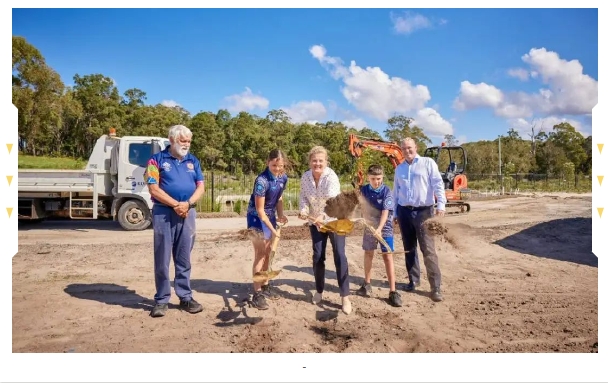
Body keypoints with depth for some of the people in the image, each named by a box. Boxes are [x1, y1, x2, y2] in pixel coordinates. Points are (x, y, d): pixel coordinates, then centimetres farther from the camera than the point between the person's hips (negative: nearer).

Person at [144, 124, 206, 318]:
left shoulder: (193, 161, 11)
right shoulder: (157, 159, -1)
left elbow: (200, 187, 6)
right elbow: (153, 188, -9)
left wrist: (187, 203, -11)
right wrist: (175, 205, -14)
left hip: (188, 213, 4)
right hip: (164, 213, -3)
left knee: (184, 258, 10)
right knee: (162, 258, 2)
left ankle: (185, 297, 18)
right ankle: (161, 300, 12)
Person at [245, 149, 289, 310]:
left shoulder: (283, 177, -4)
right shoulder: (262, 180, -27)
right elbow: (259, 210, -23)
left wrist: (280, 215, -5)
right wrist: (272, 229, -22)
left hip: (270, 215, 7)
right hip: (257, 217, -7)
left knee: (267, 253, 16)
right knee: (260, 254, -5)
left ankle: (265, 286, 30)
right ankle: (257, 294, 2)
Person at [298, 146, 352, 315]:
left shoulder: (331, 177, -24)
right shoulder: (305, 177, -8)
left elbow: (333, 200, -35)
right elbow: (303, 196, -1)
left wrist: (322, 216, -52)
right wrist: (303, 210, -22)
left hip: (334, 220, -4)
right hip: (315, 222, 4)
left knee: (339, 256, -7)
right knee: (317, 257, 7)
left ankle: (345, 297, 0)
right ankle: (319, 291, 26)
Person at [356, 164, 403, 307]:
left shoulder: (386, 192, -15)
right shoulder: (364, 190, -4)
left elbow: (385, 212, -23)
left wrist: (379, 229, -32)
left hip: (384, 228, -4)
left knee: (387, 256, -6)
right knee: (368, 254, 14)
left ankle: (393, 291, -2)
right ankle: (367, 284, 32)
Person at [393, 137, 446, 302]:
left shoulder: (428, 163, 0)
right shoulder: (399, 168, 14)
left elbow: (438, 184, -7)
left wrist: (441, 205, -19)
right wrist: (395, 213, 16)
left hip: (423, 211, -5)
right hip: (404, 211, 5)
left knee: (428, 250, -8)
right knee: (409, 248, 12)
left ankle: (436, 287, -3)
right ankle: (413, 280, 25)